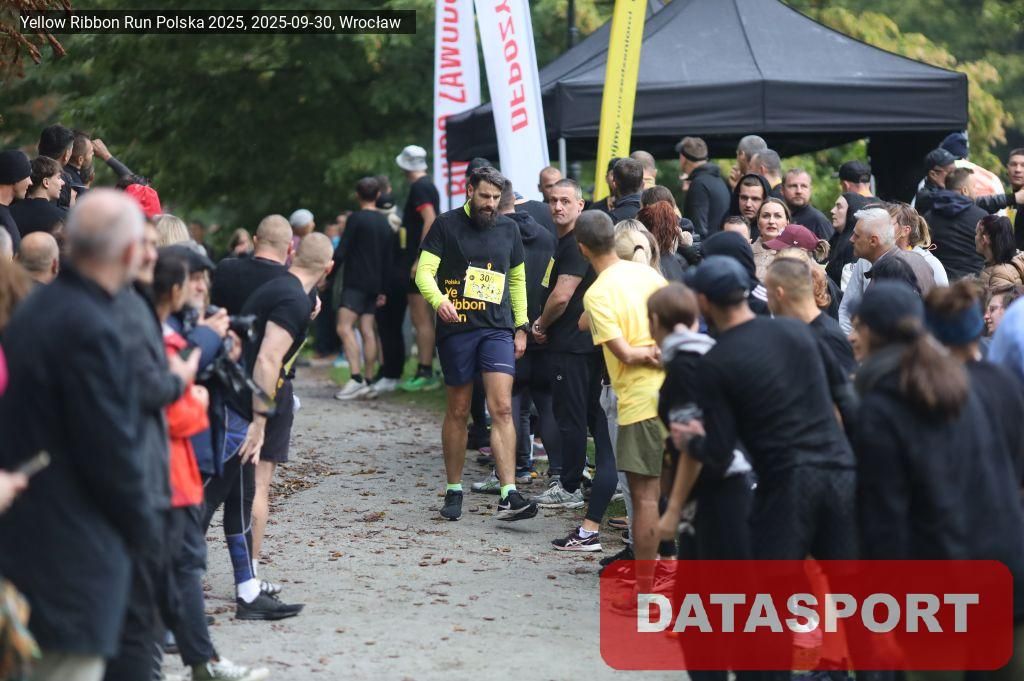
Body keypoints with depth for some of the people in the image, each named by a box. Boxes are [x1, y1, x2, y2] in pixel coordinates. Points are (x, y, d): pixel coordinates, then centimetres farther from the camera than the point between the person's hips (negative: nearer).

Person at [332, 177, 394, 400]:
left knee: (345, 327, -15)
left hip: (356, 281, -8)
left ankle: (356, 379, -27)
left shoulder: (356, 218, -8)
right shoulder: (384, 223, 14)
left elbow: (341, 252, -12)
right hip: (374, 285, 8)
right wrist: (382, 290, 22)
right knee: (367, 330, 7)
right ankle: (369, 382, 4)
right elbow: (388, 260, 18)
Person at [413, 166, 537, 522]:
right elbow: (424, 271, -7)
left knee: (502, 409, -10)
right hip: (456, 329, -2)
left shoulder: (508, 229, 11)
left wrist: (521, 326, 16)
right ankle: (454, 490, 19)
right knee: (458, 412, 6)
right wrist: (438, 301, -28)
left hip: (497, 330, 2)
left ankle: (509, 496, -16)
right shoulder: (447, 225, 0)